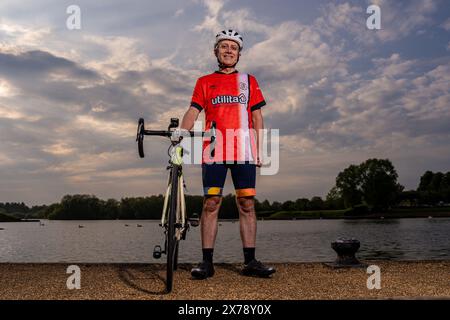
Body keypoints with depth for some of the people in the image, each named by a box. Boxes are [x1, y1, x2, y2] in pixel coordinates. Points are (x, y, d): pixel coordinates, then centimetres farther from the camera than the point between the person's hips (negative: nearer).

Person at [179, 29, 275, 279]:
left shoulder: (248, 80, 17)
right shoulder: (204, 82, 16)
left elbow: (257, 117, 14)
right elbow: (193, 111, 5)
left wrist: (261, 149, 4)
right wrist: (180, 132, -15)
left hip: (244, 150, 1)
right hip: (214, 150, -1)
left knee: (247, 204, -1)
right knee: (211, 204, -4)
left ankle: (250, 261, 4)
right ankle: (207, 262, 1)